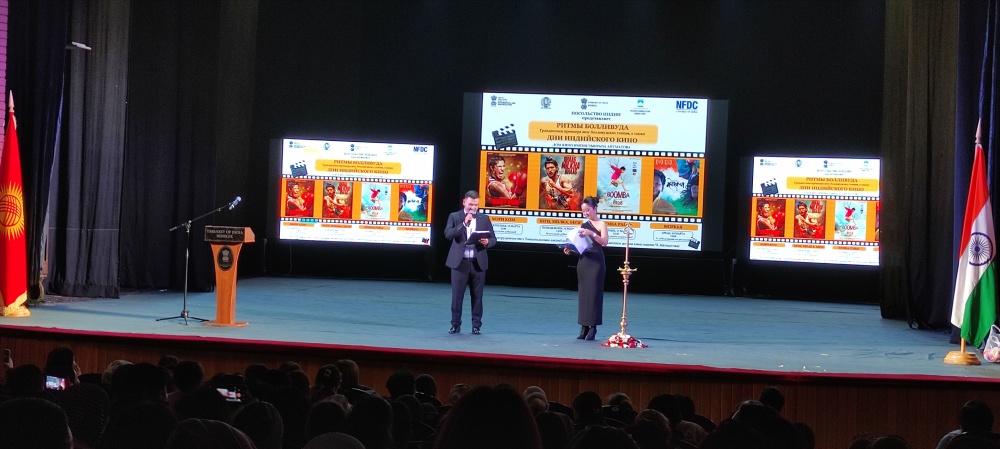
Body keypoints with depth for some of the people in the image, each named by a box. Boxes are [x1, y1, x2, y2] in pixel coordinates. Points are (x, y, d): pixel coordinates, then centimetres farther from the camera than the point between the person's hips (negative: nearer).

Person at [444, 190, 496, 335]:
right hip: (459, 262, -1)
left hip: (478, 262, 1)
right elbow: (448, 234, -11)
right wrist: (464, 223, -18)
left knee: (477, 296, 4)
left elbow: (493, 239, 7)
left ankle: (476, 325, 10)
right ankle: (456, 324, 9)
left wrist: (487, 242, -16)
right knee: (457, 295, 1)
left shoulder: (484, 219, 8)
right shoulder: (454, 217, 3)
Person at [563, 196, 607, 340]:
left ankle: (593, 327, -4)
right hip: (583, 261, 6)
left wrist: (592, 233, -31)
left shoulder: (601, 224, -4)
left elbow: (604, 242, -19)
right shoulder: (583, 225, 14)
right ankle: (584, 327, 7)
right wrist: (570, 250, -1)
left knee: (594, 293, -6)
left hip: (596, 262, -6)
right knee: (583, 293, 5)